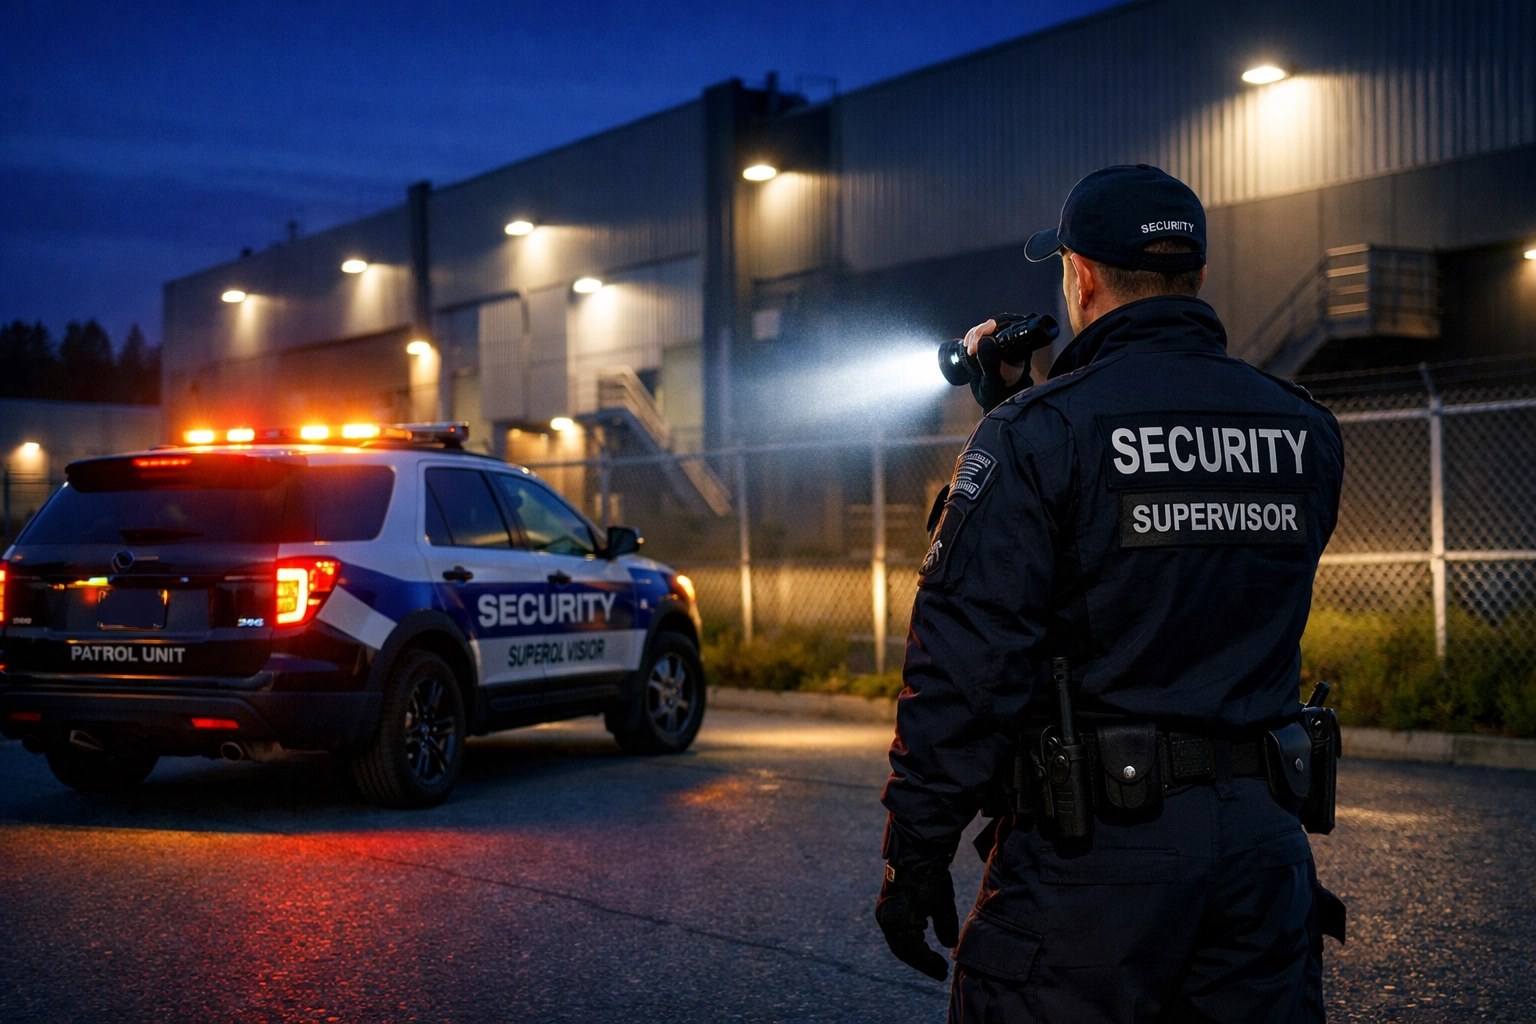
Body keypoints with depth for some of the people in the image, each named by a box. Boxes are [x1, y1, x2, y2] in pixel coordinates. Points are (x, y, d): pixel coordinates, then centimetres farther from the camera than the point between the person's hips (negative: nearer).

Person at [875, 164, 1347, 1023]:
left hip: (1095, 850, -5)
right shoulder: (1308, 434, 6)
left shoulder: (1037, 434, -11)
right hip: (1263, 840, 5)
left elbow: (967, 666, -15)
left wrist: (916, 854, -8)